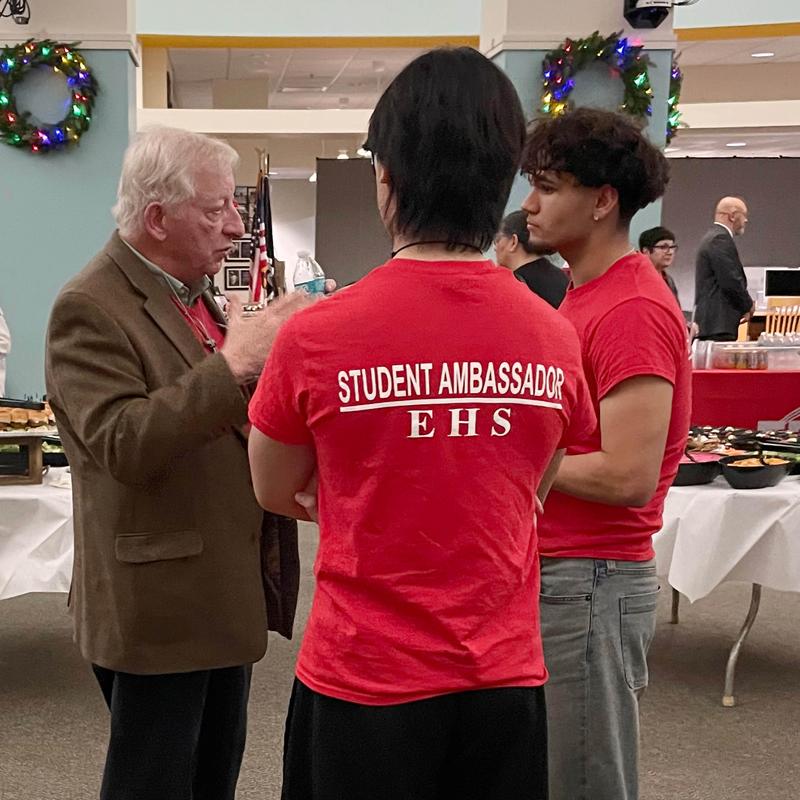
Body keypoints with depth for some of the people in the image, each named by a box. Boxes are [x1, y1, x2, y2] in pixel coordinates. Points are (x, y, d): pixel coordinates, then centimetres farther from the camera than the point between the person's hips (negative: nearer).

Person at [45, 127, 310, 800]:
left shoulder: (195, 292, 12)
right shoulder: (90, 309, -15)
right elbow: (124, 446, -26)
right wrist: (233, 365, -31)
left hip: (229, 592, 9)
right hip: (161, 608, -8)